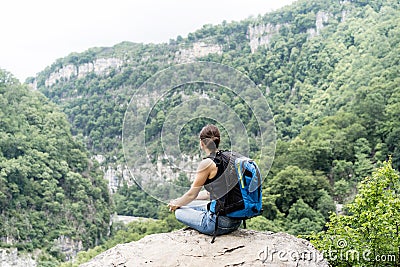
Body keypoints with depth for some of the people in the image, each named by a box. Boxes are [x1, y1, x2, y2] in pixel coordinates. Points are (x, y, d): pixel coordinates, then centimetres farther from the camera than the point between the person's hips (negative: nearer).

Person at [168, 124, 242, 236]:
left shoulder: (207, 163, -15)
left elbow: (192, 194, -4)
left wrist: (176, 204, 17)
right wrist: (180, 201, 30)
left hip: (219, 223, -9)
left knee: (180, 212, 10)